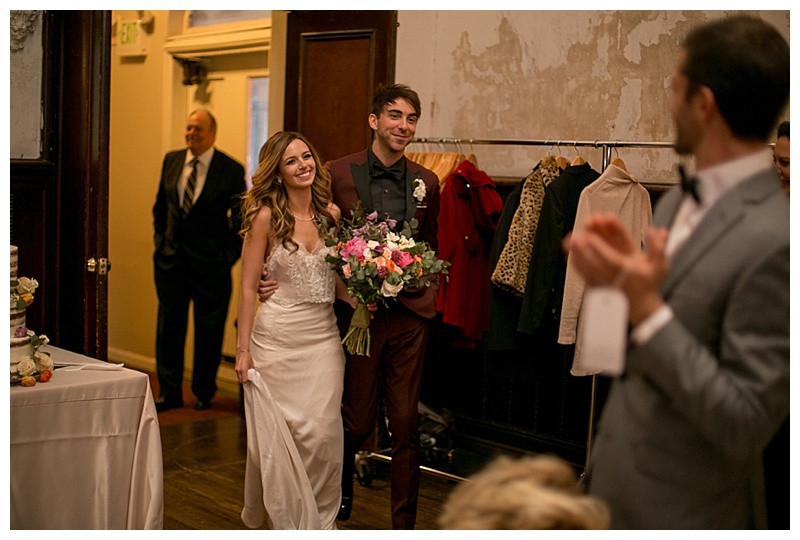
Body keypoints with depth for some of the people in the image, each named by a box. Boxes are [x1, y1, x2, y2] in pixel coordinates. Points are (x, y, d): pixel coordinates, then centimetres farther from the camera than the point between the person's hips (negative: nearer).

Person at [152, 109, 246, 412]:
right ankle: (169, 392, 17)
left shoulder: (231, 170, -7)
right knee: (169, 327, 7)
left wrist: (229, 256, -14)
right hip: (170, 260, 4)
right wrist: (160, 240, 10)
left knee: (209, 330, 6)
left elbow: (241, 219, -5)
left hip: (211, 264, -4)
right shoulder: (171, 161, 7)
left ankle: (204, 392, 21)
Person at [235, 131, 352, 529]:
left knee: (323, 433, 1)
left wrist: (357, 300, -4)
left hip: (324, 335, 3)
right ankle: (287, 521, 24)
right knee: (281, 434, 4)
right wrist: (243, 348, -7)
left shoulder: (330, 213, 5)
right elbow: (248, 287, -5)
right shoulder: (266, 216, -7)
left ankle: (320, 521, 18)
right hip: (277, 337, -3)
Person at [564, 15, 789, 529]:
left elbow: (745, 427, -23)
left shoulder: (775, 241, -24)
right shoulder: (679, 201, 1)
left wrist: (646, 306, -28)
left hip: (683, 510, -7)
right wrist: (628, 268, -8)